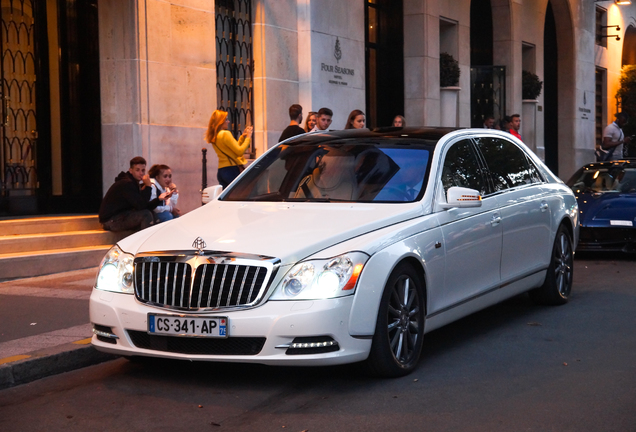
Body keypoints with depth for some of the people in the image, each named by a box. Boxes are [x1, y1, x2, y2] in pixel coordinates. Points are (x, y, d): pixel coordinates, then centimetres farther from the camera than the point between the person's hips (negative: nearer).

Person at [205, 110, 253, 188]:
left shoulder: (214, 137, 14)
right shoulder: (225, 134, -13)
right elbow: (240, 151, -13)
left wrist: (242, 136, 19)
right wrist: (248, 137, -3)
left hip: (221, 170, 9)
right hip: (232, 169, -9)